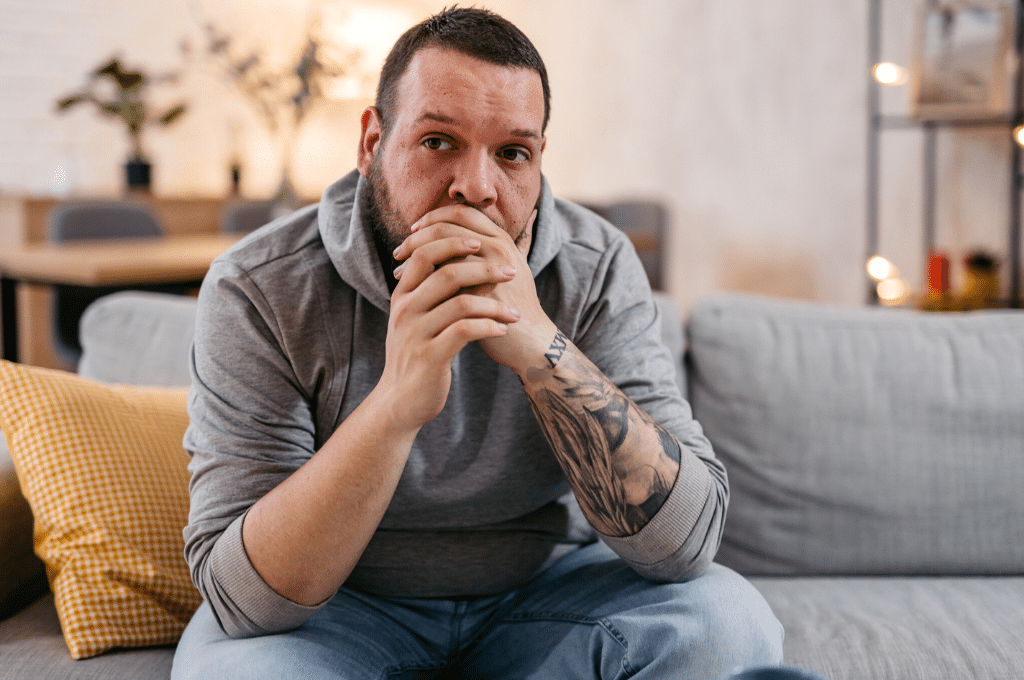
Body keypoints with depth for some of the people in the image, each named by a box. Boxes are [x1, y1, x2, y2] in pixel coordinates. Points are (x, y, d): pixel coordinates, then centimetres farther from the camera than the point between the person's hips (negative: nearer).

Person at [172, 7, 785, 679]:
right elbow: (243, 597, -26)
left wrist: (540, 344, -35)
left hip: (542, 588, 2)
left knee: (730, 623, -23)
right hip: (346, 606, -1)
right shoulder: (257, 291, -19)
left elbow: (684, 542, -22)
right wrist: (397, 403, -41)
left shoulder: (598, 269, -14)